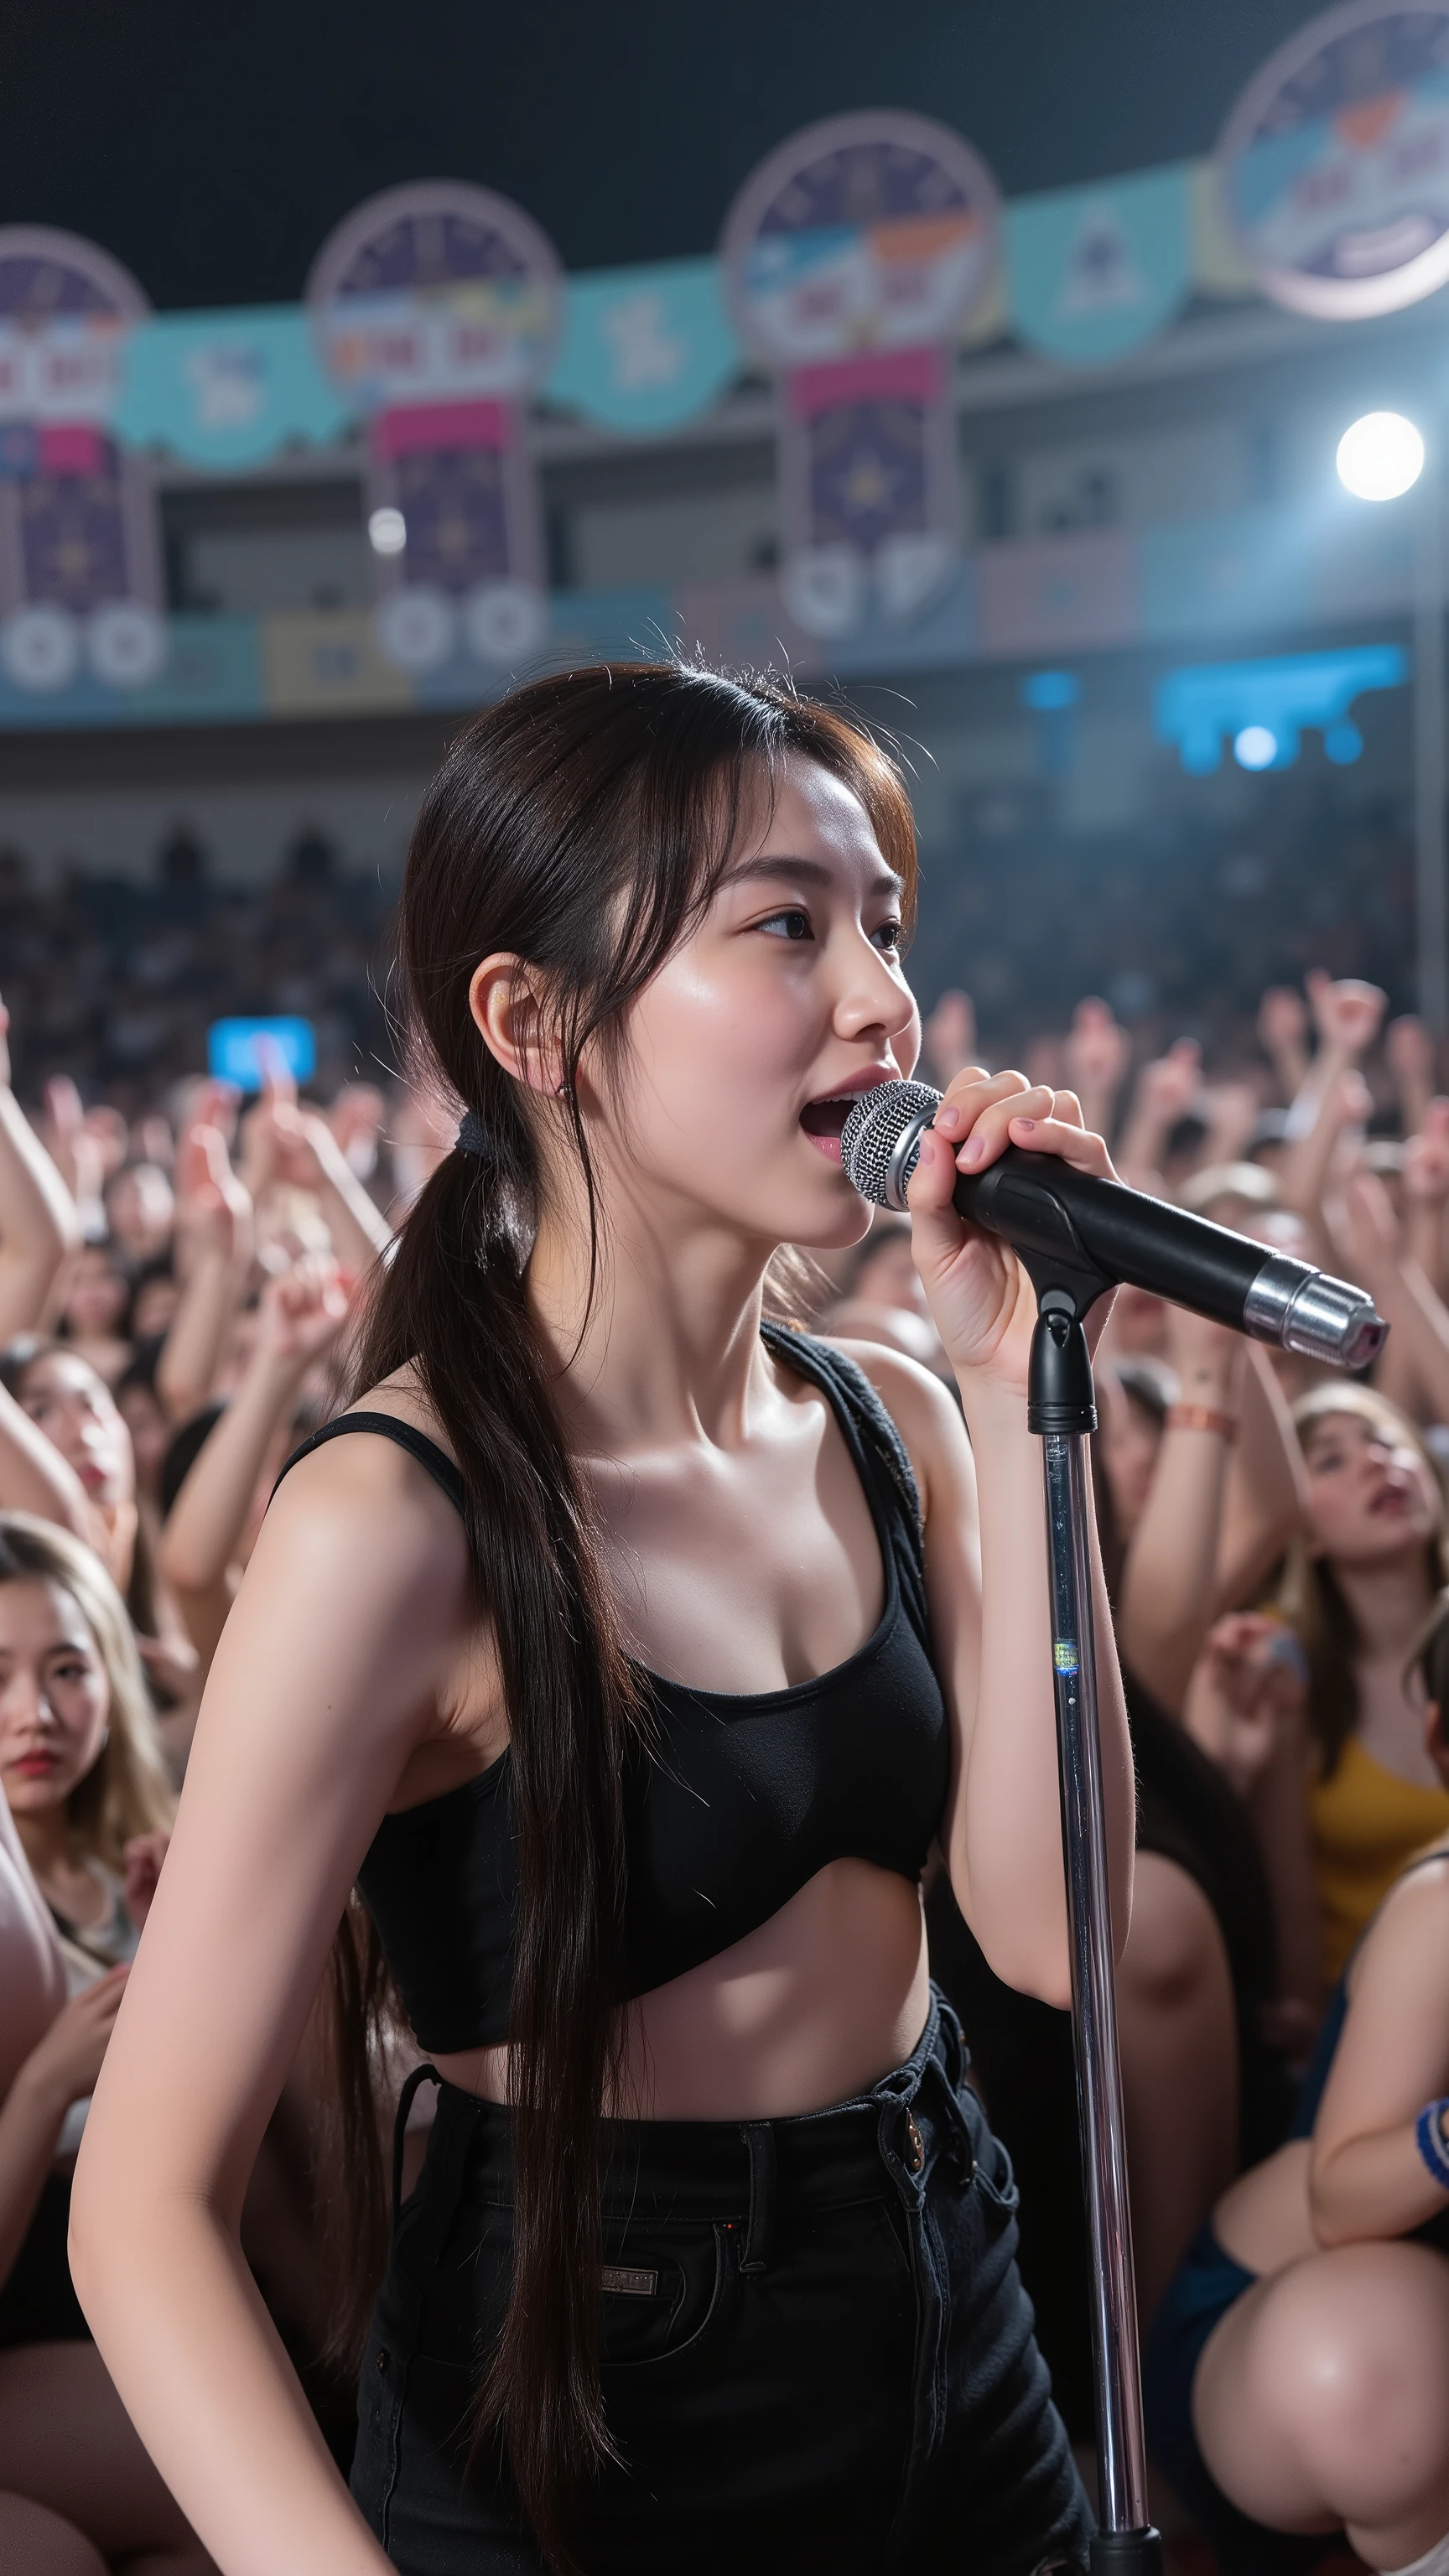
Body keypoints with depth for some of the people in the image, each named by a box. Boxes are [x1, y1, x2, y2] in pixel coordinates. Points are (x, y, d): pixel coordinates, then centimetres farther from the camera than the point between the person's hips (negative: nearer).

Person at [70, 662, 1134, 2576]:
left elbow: (1051, 1933, -12)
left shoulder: (886, 1424, -3)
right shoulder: (399, 1519, -22)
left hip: (948, 2343, 6)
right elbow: (149, 2207, -21)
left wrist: (1012, 1391, -16)